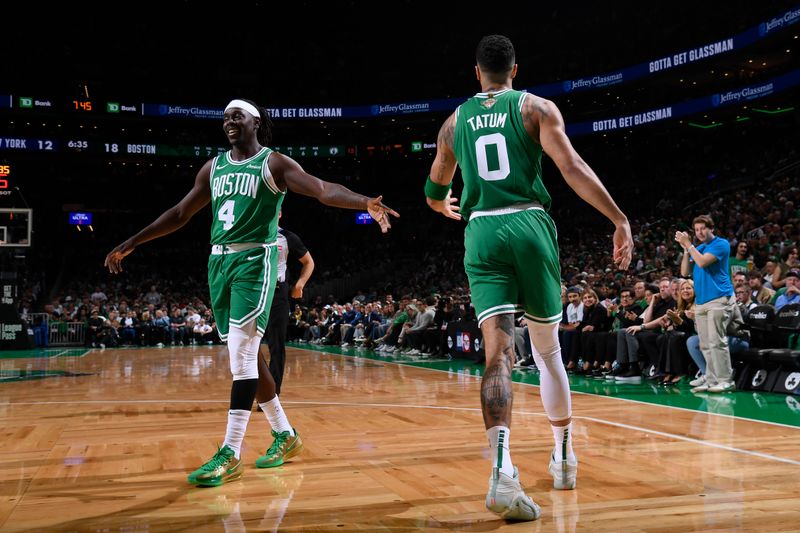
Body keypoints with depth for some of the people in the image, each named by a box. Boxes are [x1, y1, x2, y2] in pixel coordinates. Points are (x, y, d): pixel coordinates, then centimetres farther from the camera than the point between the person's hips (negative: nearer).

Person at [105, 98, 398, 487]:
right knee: (245, 355, 10)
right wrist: (129, 245, 21)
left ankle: (230, 454, -11)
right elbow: (180, 213, 21)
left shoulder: (275, 163, -2)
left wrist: (365, 203, -34)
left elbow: (324, 190, -15)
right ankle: (285, 435, 24)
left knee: (242, 354, -15)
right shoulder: (214, 167, 16)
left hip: (255, 259, -7)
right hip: (220, 261, 7)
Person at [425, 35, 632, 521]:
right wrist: (620, 219, -6)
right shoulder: (536, 107, 7)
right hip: (530, 226, -1)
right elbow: (573, 168, -7)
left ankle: (503, 469, -29)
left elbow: (435, 192, 27)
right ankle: (564, 457, 26)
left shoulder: (456, 120, 17)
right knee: (548, 350, 14)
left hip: (482, 233, 1)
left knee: (499, 354, -10)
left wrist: (446, 208, 51)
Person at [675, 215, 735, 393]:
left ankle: (726, 380, -8)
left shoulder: (721, 244, -3)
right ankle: (712, 380, 10)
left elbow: (702, 262, -16)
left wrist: (688, 244, -7)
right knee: (705, 344, 6)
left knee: (716, 341, -12)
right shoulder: (697, 249, 19)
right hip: (700, 301, 8)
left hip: (719, 299, -8)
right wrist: (686, 249, 2)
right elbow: (685, 272, 12)